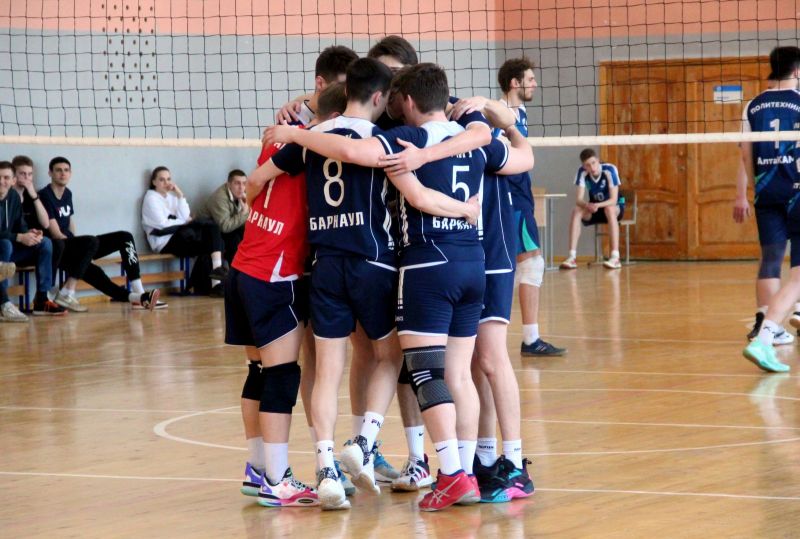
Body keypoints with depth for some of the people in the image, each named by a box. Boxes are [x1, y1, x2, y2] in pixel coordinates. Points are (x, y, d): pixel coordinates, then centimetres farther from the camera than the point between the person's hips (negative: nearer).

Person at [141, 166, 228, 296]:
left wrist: (180, 195, -1)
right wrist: (184, 223, -1)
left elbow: (185, 217, 5)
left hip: (178, 238, 7)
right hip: (164, 242, -7)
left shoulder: (172, 196, 20)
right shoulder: (151, 198, 1)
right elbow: (162, 224, -11)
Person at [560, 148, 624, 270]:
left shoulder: (609, 170, -25)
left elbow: (614, 200, -27)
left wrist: (597, 205, -45)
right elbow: (578, 200, -18)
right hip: (594, 208, 3)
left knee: (609, 209, -38)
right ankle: (572, 258, -32)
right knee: (576, 211, -27)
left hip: (615, 207, -3)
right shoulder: (582, 172, -15)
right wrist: (587, 205, -41)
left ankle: (615, 257, -42)